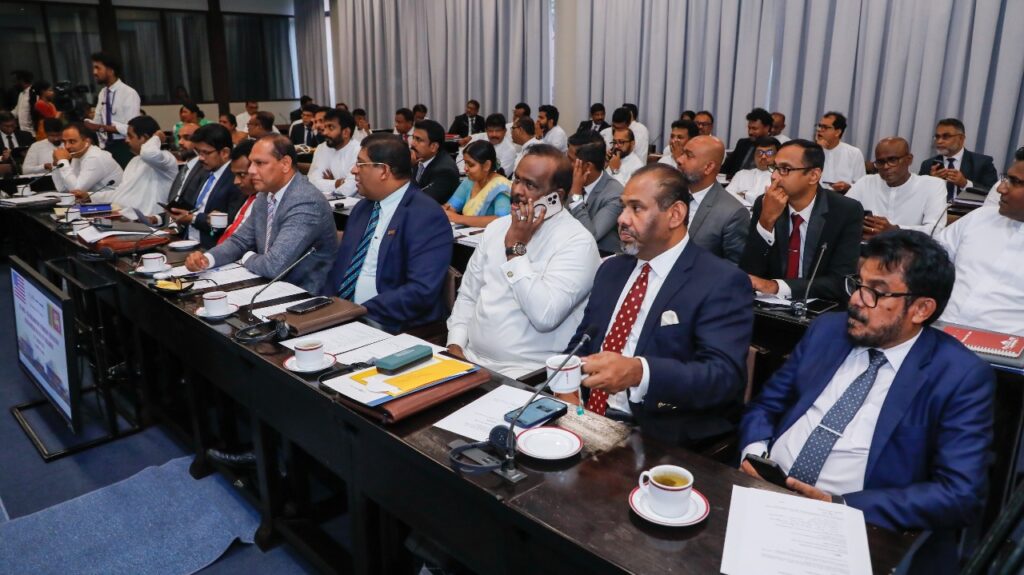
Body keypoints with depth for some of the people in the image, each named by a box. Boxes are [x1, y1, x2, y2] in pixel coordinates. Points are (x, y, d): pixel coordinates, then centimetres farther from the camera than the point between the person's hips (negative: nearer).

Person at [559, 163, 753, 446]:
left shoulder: (721, 283, -9)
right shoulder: (612, 269, 12)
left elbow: (724, 374, -19)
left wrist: (639, 372, -34)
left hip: (662, 439, -5)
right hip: (589, 418, 5)